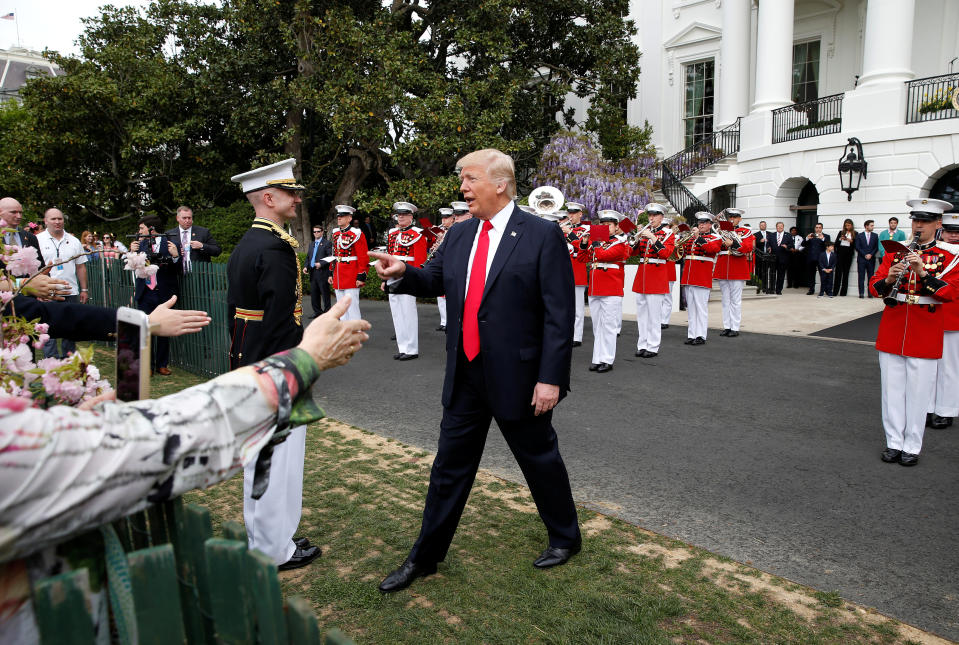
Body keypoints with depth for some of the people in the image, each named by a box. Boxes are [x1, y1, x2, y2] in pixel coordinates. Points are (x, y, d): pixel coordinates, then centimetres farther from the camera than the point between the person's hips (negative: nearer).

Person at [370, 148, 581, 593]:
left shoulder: (543, 236, -11)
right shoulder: (458, 236, 7)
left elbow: (559, 314, -14)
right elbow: (435, 279, 19)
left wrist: (551, 378, -18)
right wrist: (402, 274, -3)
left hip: (518, 377, -5)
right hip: (464, 375, 6)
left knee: (539, 460, 14)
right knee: (450, 467, 13)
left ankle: (565, 538, 39)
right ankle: (425, 557, 28)